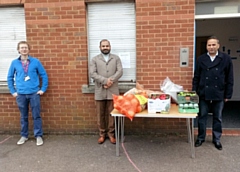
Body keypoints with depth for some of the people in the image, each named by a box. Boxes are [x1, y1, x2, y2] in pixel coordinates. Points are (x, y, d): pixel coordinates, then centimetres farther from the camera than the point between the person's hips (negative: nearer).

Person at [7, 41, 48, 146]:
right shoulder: (14, 63, 4)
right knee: (23, 117, 12)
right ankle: (24, 136, 27)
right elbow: (10, 77, 12)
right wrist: (13, 91, 8)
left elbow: (44, 75, 2)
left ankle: (38, 136, 14)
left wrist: (43, 89, -1)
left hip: (34, 93, -1)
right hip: (21, 94, 2)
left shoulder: (36, 61, -1)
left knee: (36, 116, 3)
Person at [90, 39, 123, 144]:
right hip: (100, 91, 0)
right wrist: (105, 80, -16)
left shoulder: (116, 58, 10)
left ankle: (111, 133, 18)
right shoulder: (94, 59, 7)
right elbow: (92, 74, -5)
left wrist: (111, 80, -16)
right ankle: (102, 134, 19)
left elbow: (120, 71, -2)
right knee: (100, 114, 6)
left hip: (113, 91, 0)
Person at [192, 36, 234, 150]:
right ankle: (201, 138, 24)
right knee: (202, 117, 9)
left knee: (218, 118, 11)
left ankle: (216, 139, 26)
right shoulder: (201, 59, 2)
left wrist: (228, 95, -1)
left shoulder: (226, 59, -1)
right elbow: (196, 77, 4)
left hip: (219, 95, 0)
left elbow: (229, 79, 1)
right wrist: (194, 92, 1)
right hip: (203, 94, 1)